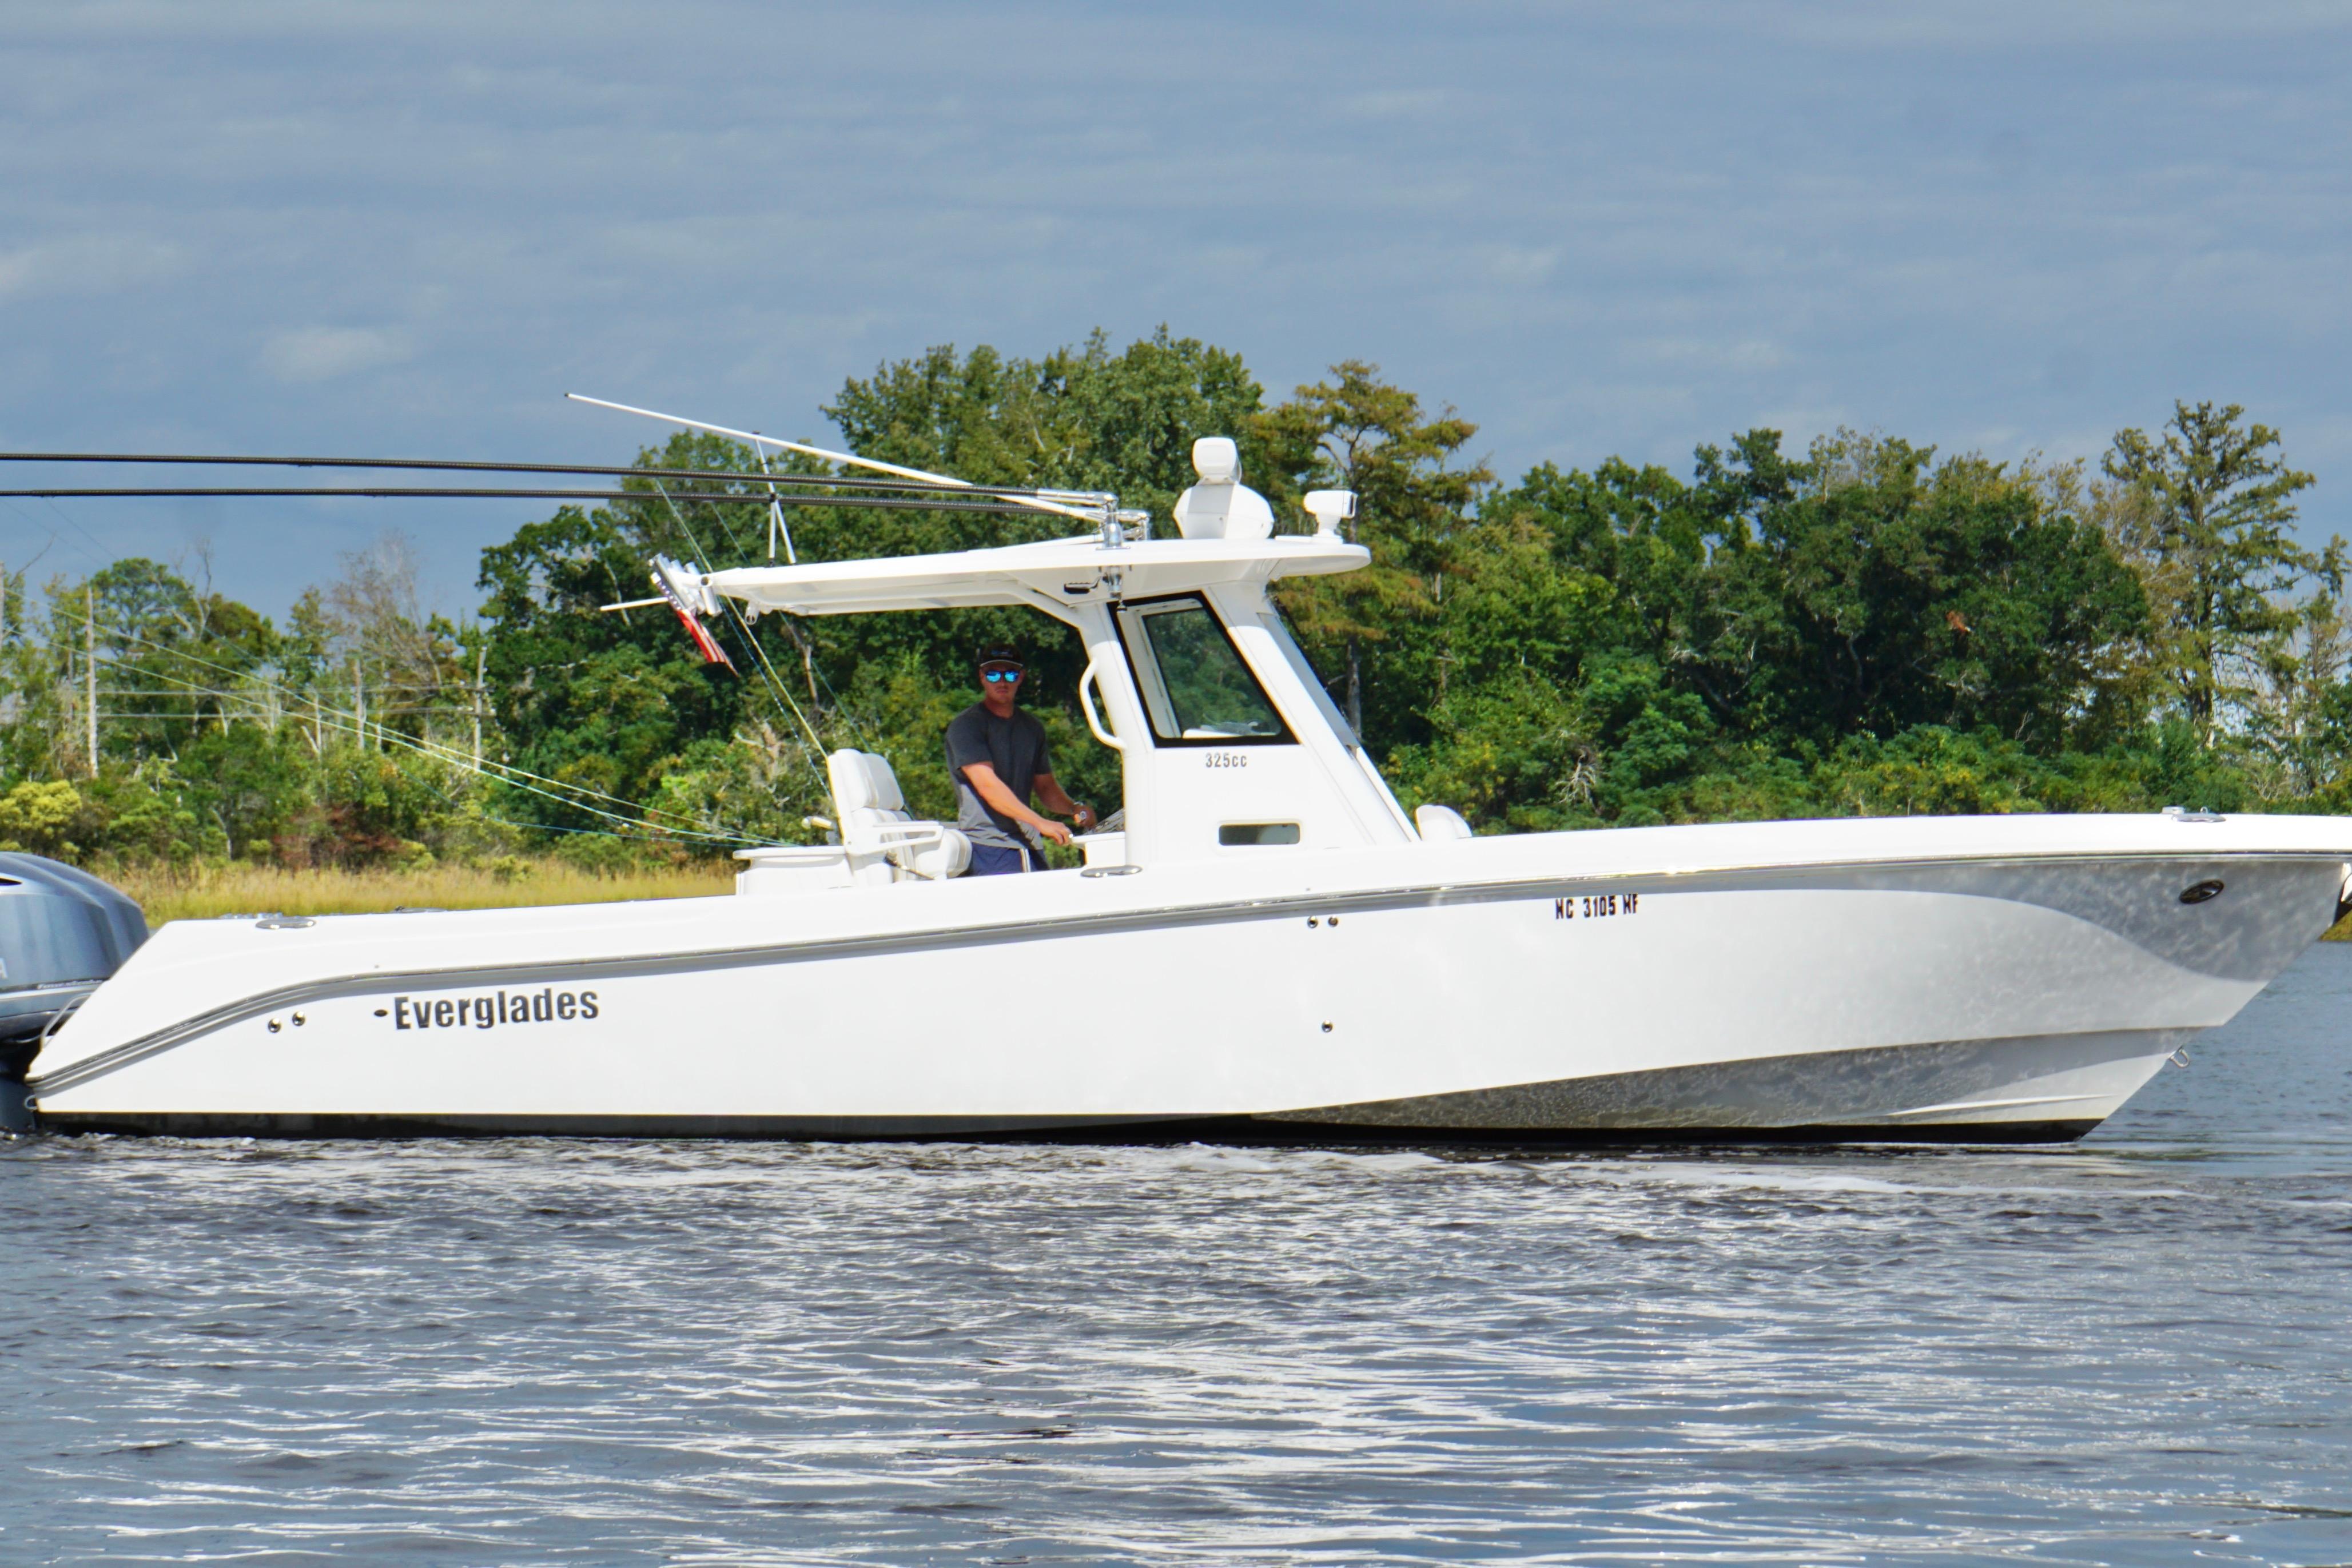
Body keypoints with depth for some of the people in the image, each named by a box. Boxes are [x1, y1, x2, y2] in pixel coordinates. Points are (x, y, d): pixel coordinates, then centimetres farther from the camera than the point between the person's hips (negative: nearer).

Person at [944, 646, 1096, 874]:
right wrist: (1040, 822, -25)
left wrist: (1073, 808, 0)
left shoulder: (1032, 727, 18)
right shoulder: (967, 725, -5)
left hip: (1029, 846, 6)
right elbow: (987, 785, -16)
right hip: (988, 850, -6)